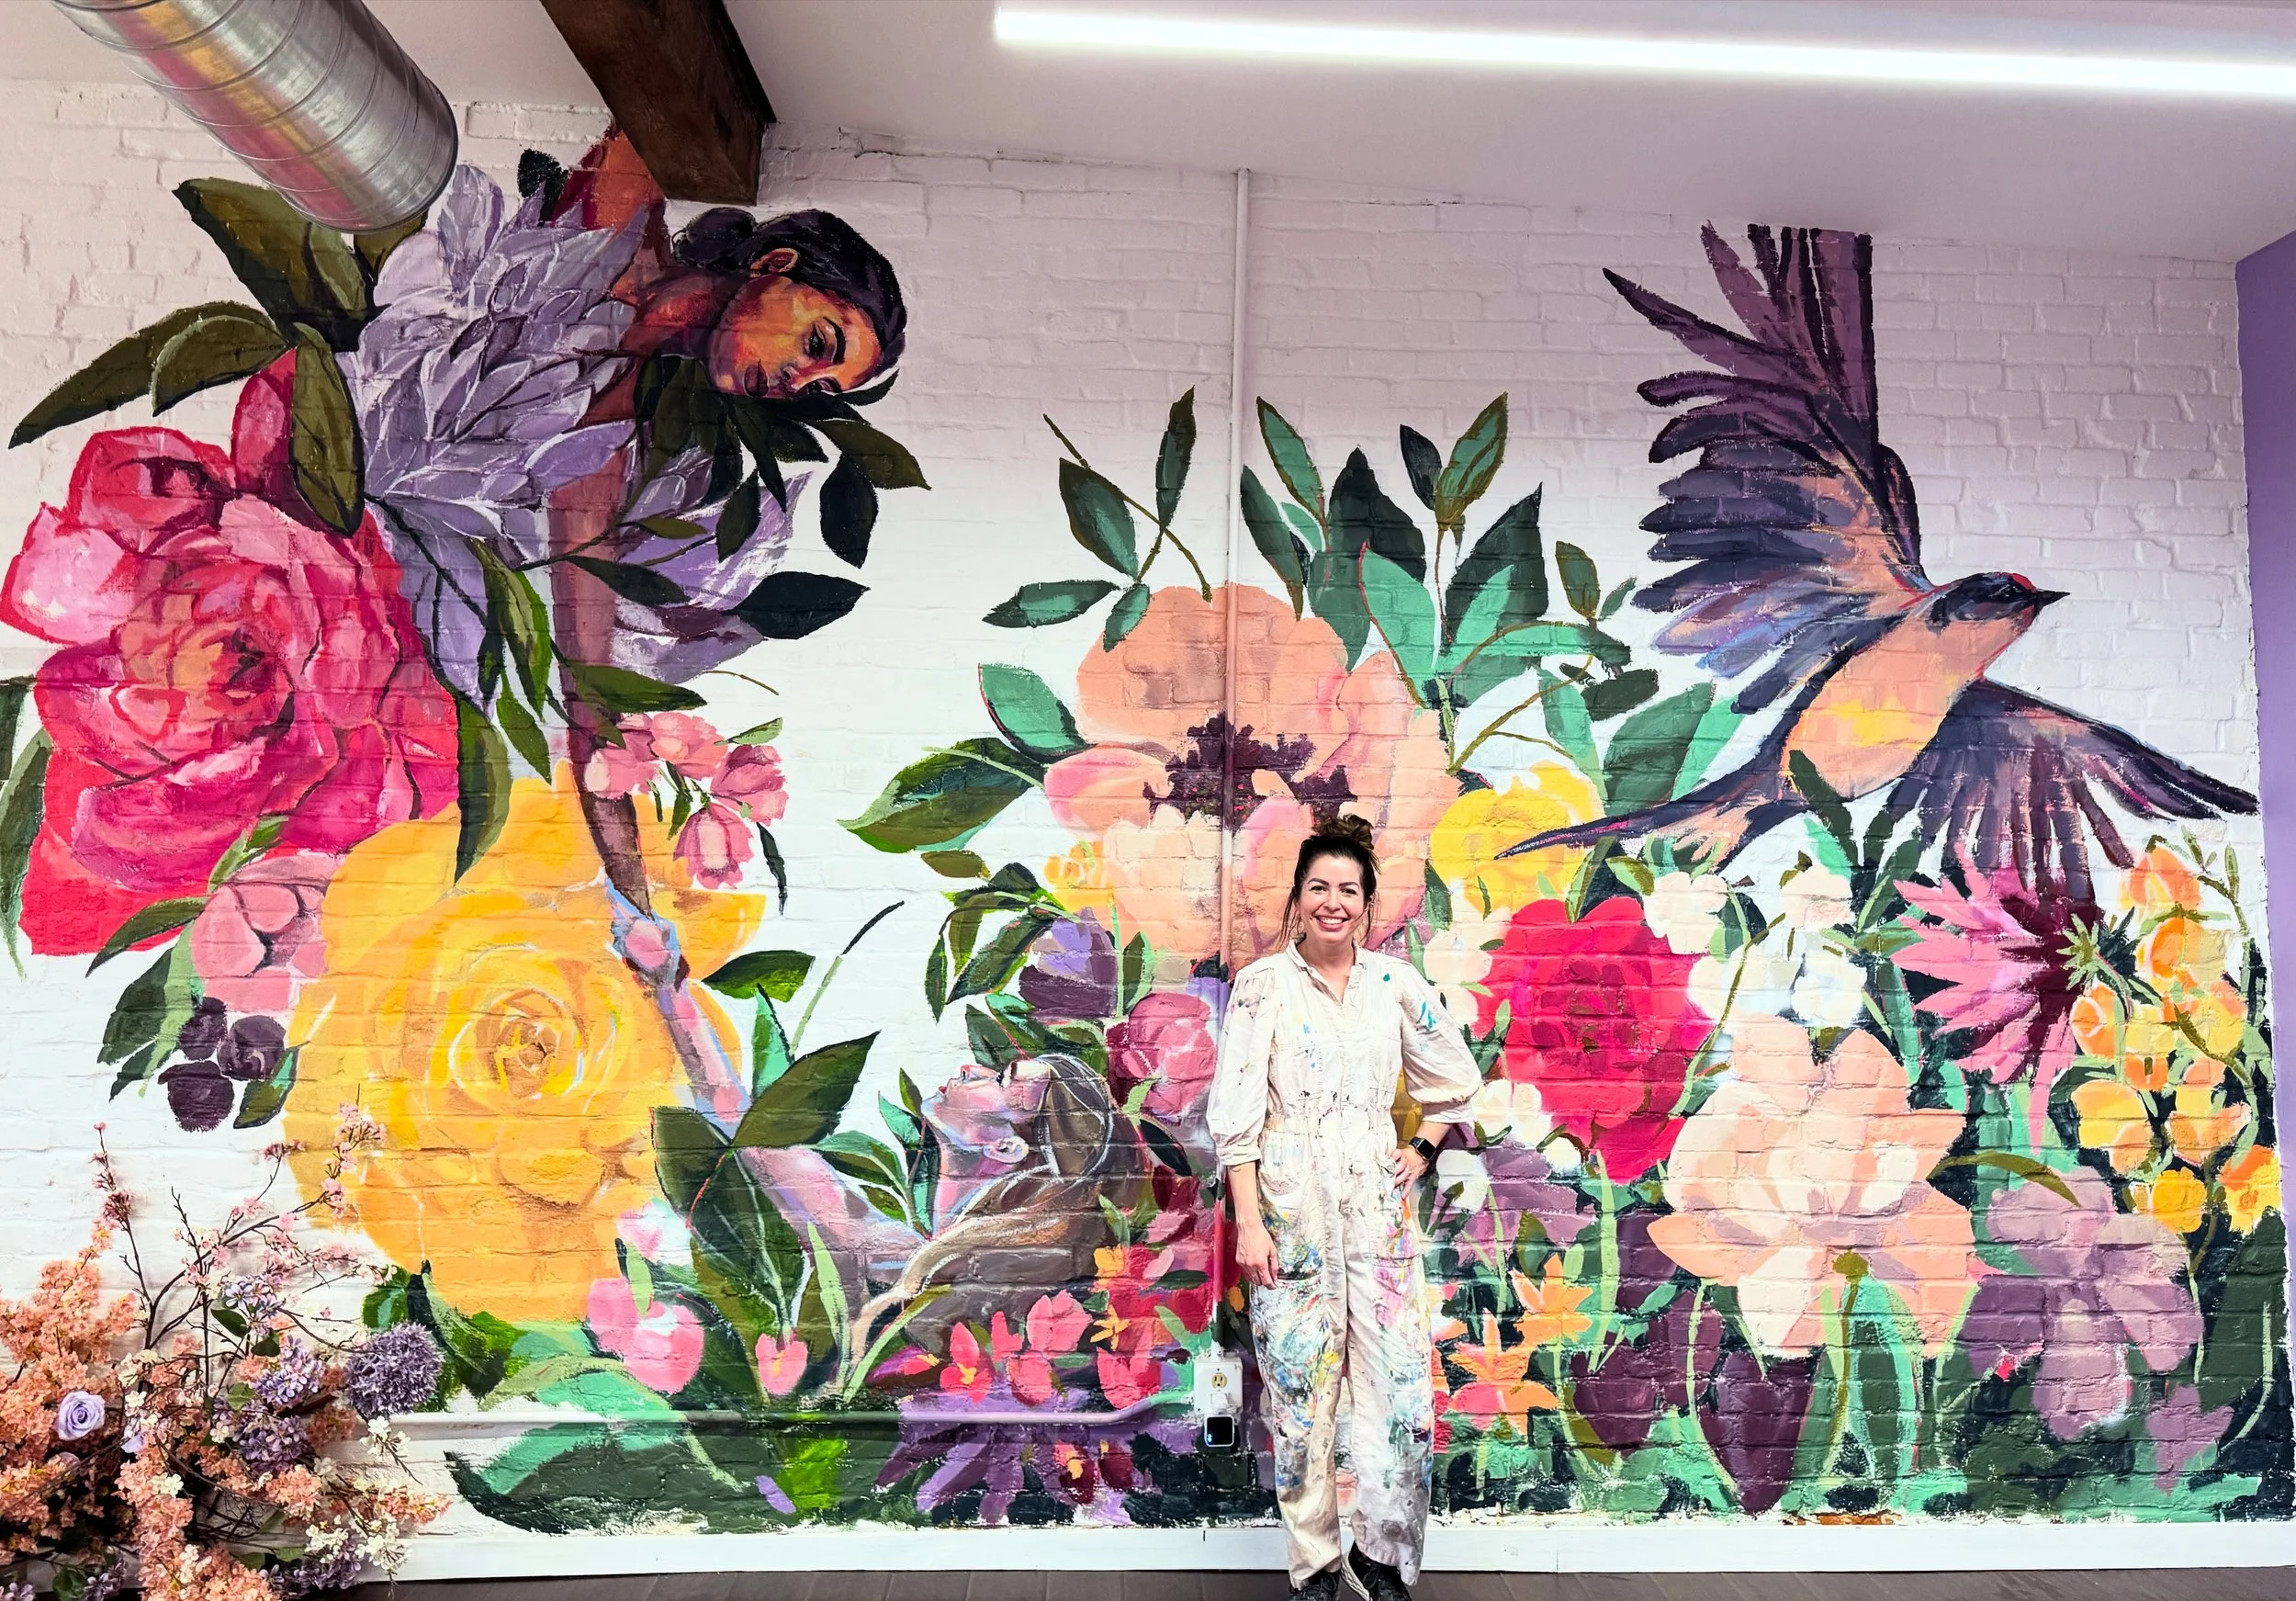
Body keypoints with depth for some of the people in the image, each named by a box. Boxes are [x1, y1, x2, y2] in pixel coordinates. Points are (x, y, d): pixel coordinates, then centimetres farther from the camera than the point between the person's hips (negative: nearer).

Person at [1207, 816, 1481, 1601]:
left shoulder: (1398, 984, 4)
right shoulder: (1262, 984, -3)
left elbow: (1457, 1083, 18)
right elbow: (1236, 1113, -7)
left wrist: (1423, 1153, 7)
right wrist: (1248, 1224, -11)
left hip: (1377, 1205, 2)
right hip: (1290, 1209, -2)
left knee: (1400, 1385, 1)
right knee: (1300, 1390, 4)